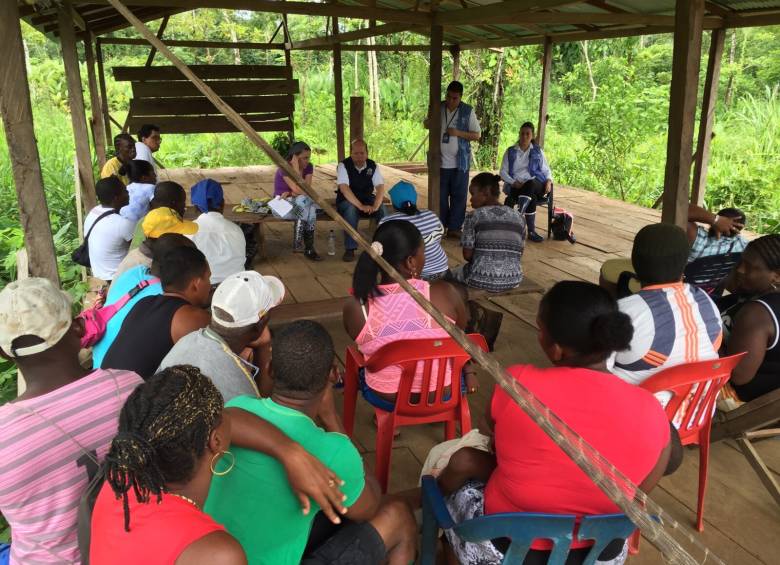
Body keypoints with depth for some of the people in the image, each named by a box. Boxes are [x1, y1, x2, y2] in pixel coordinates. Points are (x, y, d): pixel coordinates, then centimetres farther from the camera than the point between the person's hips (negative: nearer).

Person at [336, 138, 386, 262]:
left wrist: (375, 206, -32)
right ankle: (350, 249, -29)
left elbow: (380, 187, -12)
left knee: (382, 208, -26)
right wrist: (361, 206, -36)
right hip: (347, 201, -3)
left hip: (368, 200, 3)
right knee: (351, 209, -37)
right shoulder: (343, 165, -13)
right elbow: (344, 188, -26)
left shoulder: (372, 166, -2)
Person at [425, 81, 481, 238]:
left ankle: (454, 227, 12)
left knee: (459, 196, 3)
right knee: (440, 195, 8)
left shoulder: (468, 111, -5)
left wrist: (458, 133, -18)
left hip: (460, 163, -1)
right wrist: (429, 121, -11)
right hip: (441, 161, 2)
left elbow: (477, 135, -3)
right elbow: (426, 124, 14)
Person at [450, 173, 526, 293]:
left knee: (453, 273, 28)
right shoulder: (518, 216, 5)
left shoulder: (474, 216, -7)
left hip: (480, 280, -4)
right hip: (513, 280, 4)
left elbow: (467, 255, -7)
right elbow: (519, 254, 9)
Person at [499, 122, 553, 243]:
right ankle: (531, 232, -35)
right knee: (531, 197, -35)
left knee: (530, 184, -38)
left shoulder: (538, 151, 17)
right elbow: (503, 172, 7)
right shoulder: (510, 152, 13)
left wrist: (549, 181, -5)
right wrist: (514, 183, -11)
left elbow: (546, 170, 18)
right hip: (516, 186, -1)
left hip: (535, 185, 1)